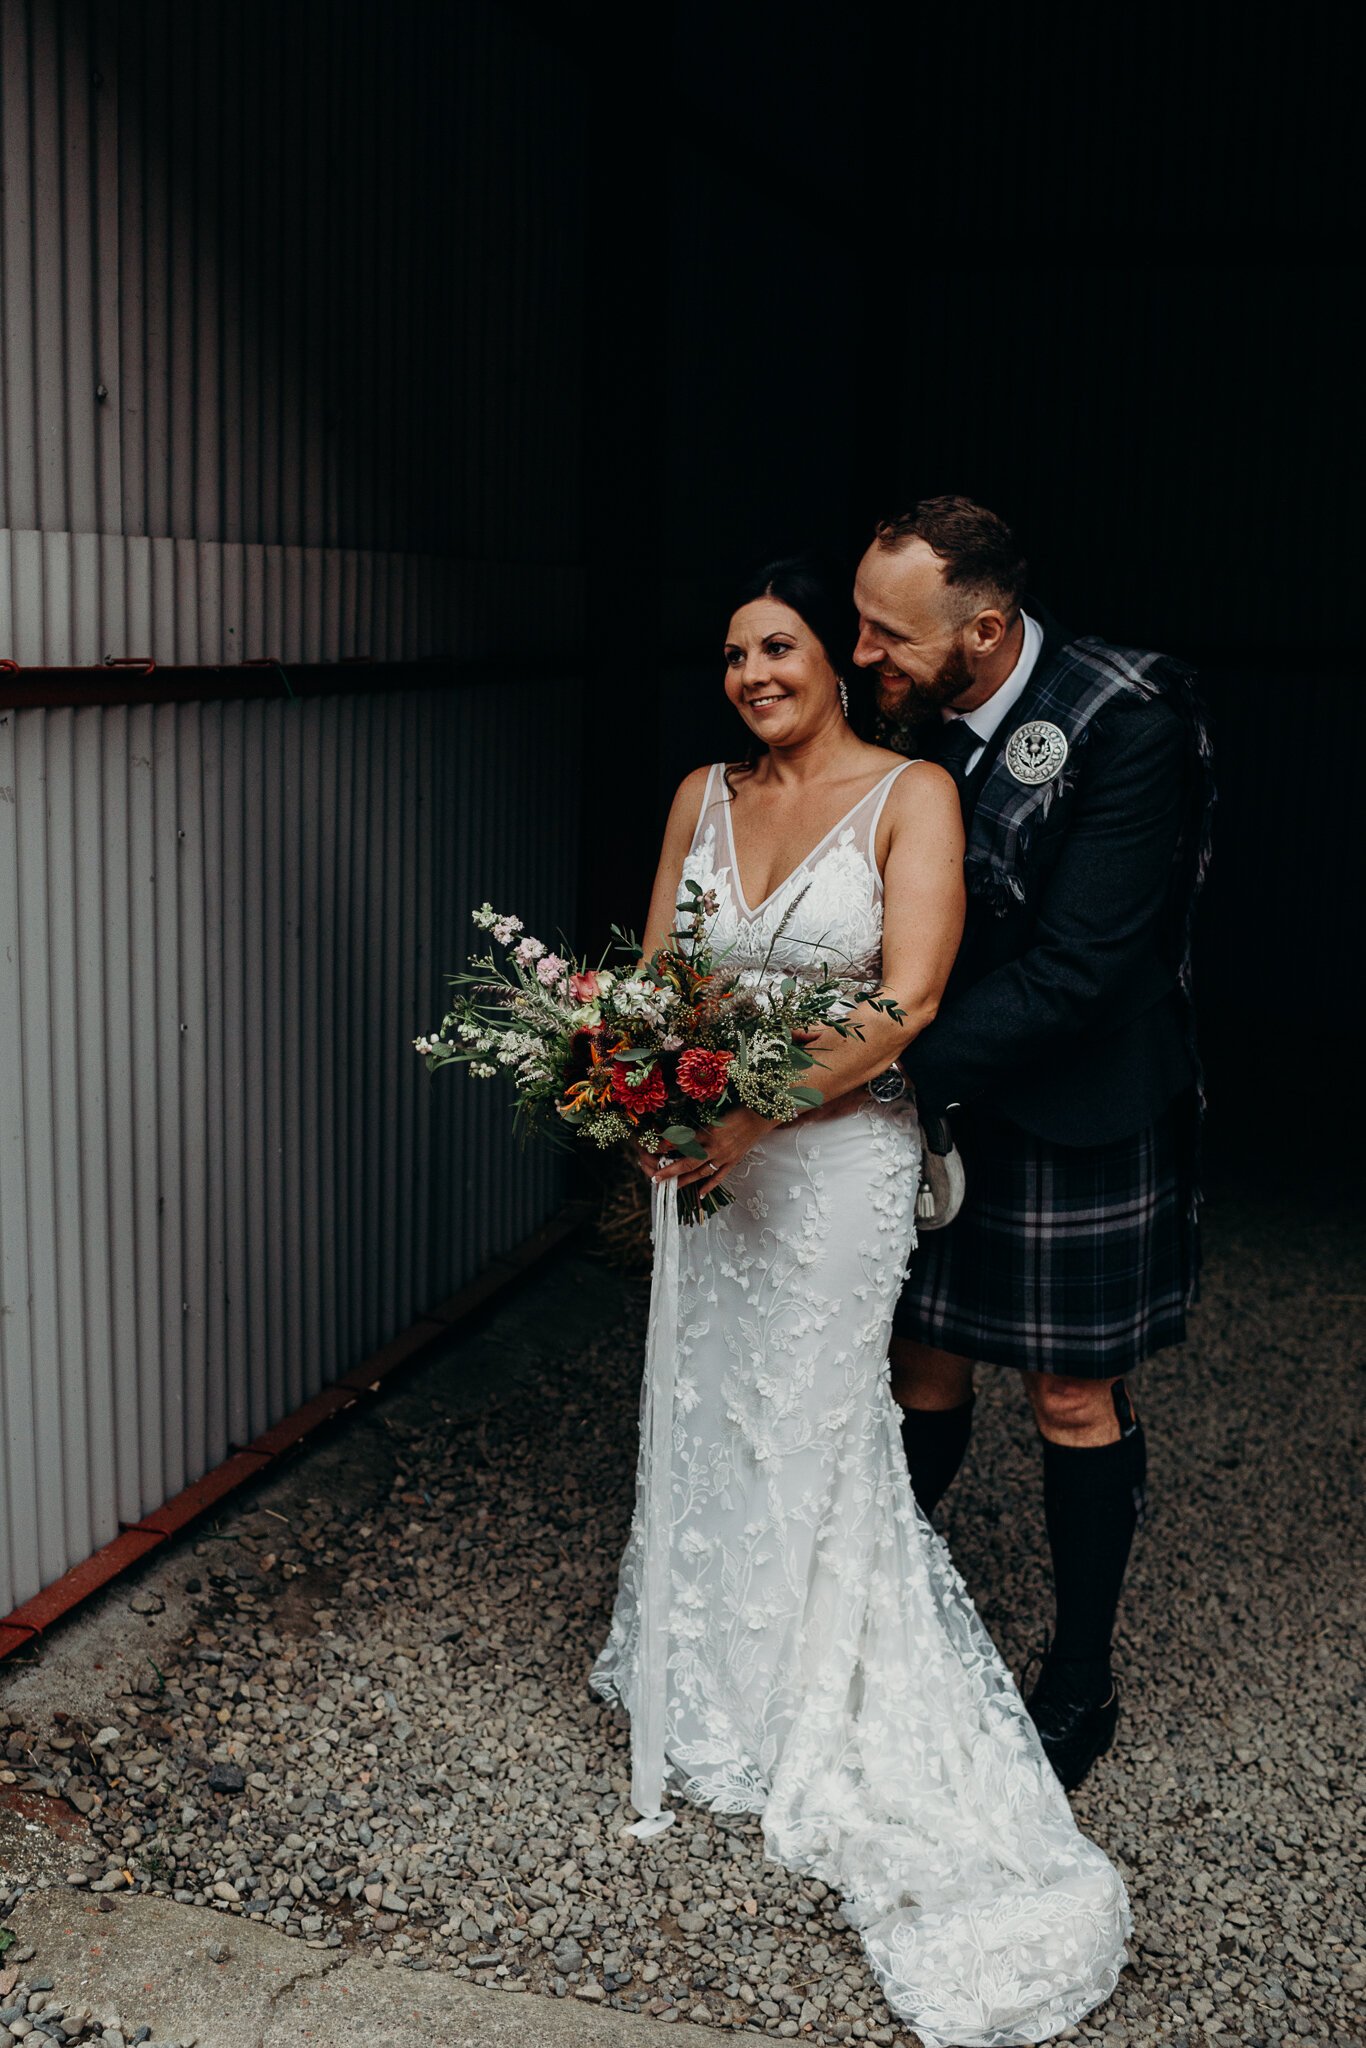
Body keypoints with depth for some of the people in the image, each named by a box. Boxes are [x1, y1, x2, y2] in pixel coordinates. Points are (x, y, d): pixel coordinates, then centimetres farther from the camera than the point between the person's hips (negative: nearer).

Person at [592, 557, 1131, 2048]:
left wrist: (754, 1114, -21)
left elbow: (908, 999, -16)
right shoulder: (703, 796, 9)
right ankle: (708, 1689, 34)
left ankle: (814, 1736, 25)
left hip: (836, 1155, -5)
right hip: (710, 1149, 5)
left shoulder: (910, 795, -8)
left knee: (809, 1432, 4)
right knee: (701, 1412, 13)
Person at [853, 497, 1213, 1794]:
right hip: (931, 1101, 5)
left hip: (1078, 1115, -5)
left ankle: (1081, 1678, 30)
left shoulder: (1130, 722, -23)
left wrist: (891, 1068, -27)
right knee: (919, 1371, 14)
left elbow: (1076, 968, -27)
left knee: (1075, 1401, 9)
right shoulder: (906, 716, -5)